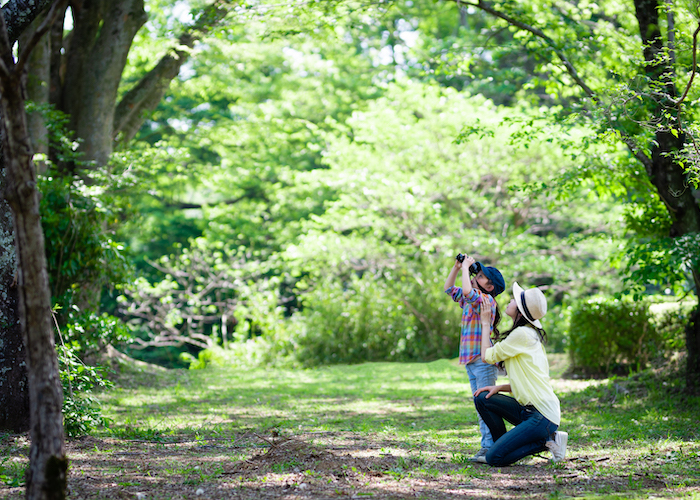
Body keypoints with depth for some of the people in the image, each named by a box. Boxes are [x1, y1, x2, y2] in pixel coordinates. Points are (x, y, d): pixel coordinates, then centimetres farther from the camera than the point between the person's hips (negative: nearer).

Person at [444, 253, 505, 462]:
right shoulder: (471, 299, 15)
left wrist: (466, 268, -15)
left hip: (484, 360, -9)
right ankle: (486, 445, 11)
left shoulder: (487, 300, -11)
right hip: (470, 360, 9)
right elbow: (449, 289, 27)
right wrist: (457, 266, 14)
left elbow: (467, 291, -29)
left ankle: (490, 447, -11)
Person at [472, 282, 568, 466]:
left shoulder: (522, 334, -14)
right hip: (529, 408, 9)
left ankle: (546, 441, -3)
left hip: (543, 416, -9)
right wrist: (498, 388, 6)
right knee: (482, 398, 6)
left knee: (494, 458, -14)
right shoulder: (531, 334, 16)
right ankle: (503, 446, 12)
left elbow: (487, 356, -4)